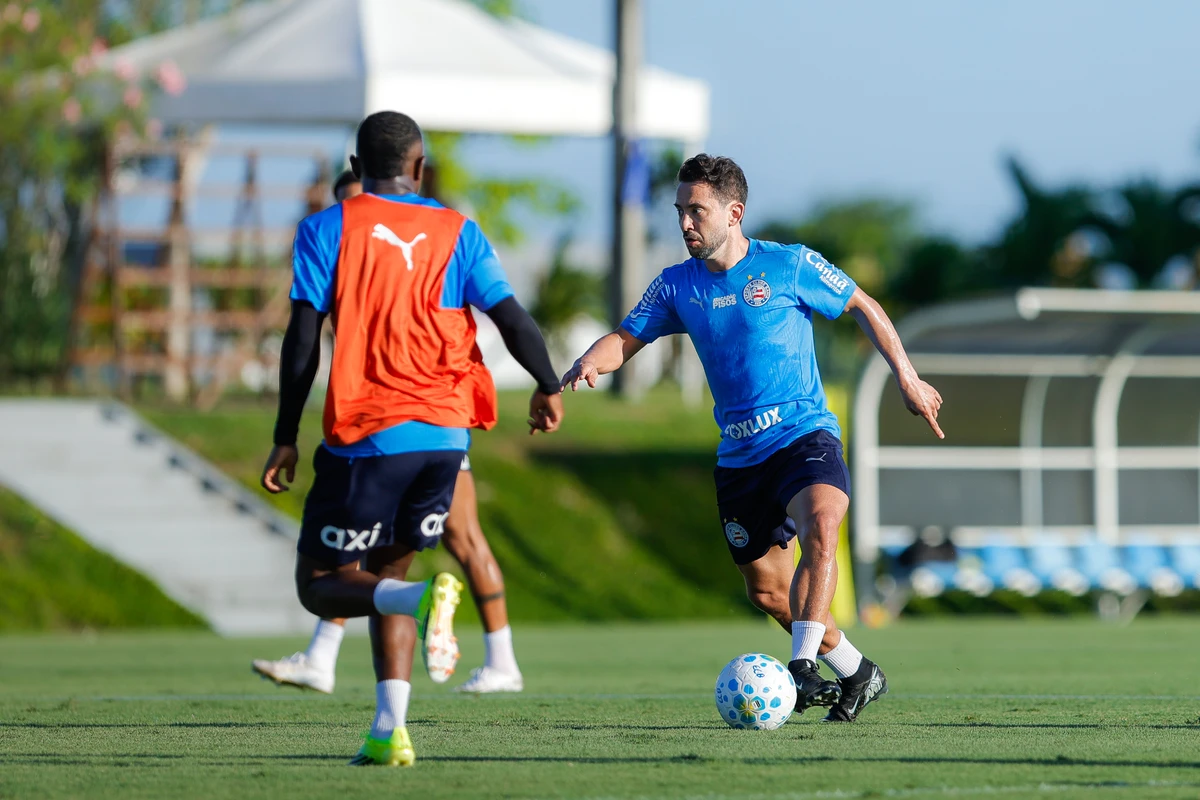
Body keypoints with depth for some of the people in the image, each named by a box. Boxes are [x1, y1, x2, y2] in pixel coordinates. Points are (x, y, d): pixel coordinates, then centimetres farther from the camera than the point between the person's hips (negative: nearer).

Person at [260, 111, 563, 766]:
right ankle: (389, 731, 3)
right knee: (385, 573, 18)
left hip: (364, 437, -4)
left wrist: (286, 439, 1)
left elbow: (302, 342, -4)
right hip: (444, 435, 4)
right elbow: (511, 318, 3)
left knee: (319, 584, 5)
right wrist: (548, 388, 20)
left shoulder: (326, 230, 2)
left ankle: (422, 597, -26)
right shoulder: (456, 232, 8)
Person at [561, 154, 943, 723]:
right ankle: (856, 674, 29)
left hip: (805, 435, -5)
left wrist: (906, 378, 2)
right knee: (767, 591, 9)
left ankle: (804, 667, -35)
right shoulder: (677, 286, 6)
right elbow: (627, 338, 5)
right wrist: (590, 363, -18)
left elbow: (863, 308, 6)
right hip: (738, 456, 5)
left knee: (819, 527, -35)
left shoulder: (791, 265, -5)